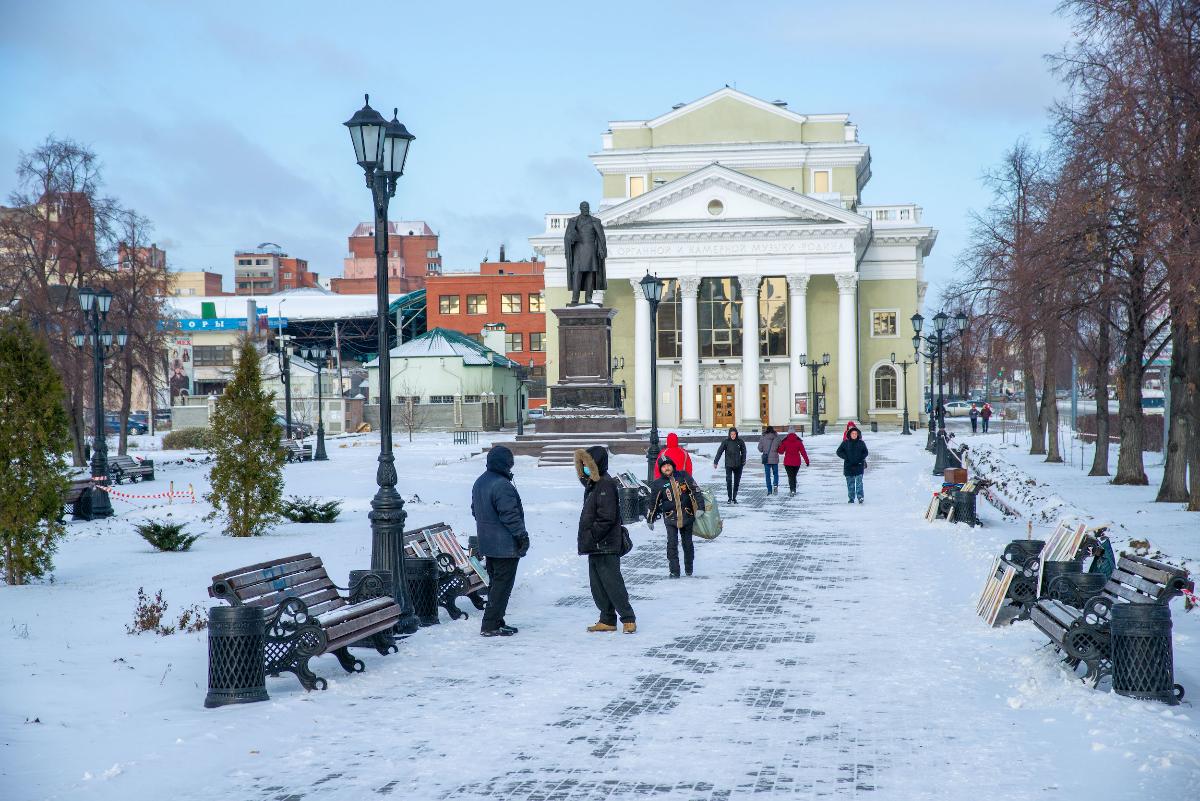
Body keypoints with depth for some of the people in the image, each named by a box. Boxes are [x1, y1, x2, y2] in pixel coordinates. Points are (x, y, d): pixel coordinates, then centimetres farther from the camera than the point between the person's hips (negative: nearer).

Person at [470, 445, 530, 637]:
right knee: (502, 584, -5)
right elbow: (510, 515, -22)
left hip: (487, 543, 10)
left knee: (495, 582, 17)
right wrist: (522, 535, -14)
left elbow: (476, 510, 20)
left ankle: (495, 622, 21)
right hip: (505, 545, -10)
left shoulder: (479, 483, 11)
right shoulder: (502, 485, -21)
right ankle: (490, 625, -6)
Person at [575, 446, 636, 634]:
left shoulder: (605, 484, -15)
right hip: (596, 546, 10)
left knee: (612, 582, -7)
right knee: (598, 585, 11)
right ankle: (607, 620, 17)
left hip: (606, 546, -10)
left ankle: (628, 618, 0)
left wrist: (591, 536, -19)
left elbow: (607, 518, -21)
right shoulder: (593, 483, 15)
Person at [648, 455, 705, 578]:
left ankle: (689, 568, 27)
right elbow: (654, 503, 11)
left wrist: (699, 508, -12)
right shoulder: (658, 484, 2)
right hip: (670, 518, -1)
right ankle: (674, 571, -5)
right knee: (672, 544, -11)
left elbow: (695, 491, -2)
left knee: (687, 543, 9)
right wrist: (650, 520, 17)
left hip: (687, 516, 1)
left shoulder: (683, 476, 1)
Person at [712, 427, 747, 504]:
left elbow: (743, 452, 7)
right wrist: (715, 462, -6)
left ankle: (734, 498, 20)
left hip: (738, 465, 2)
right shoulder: (726, 441, -6)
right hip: (729, 465, -2)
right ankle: (730, 498, -3)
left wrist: (743, 461, 0)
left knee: (736, 482, 8)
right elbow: (720, 451, -3)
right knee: (729, 481, -12)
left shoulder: (740, 441, -2)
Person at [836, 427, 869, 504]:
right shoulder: (845, 443, 3)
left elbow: (865, 452, 12)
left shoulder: (861, 443, 4)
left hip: (859, 465, -1)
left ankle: (860, 497, -13)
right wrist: (845, 457, -7)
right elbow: (839, 451, 5)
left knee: (859, 481, -12)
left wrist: (861, 458, -5)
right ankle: (851, 498, 13)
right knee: (850, 483, 6)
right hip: (849, 466, 1)